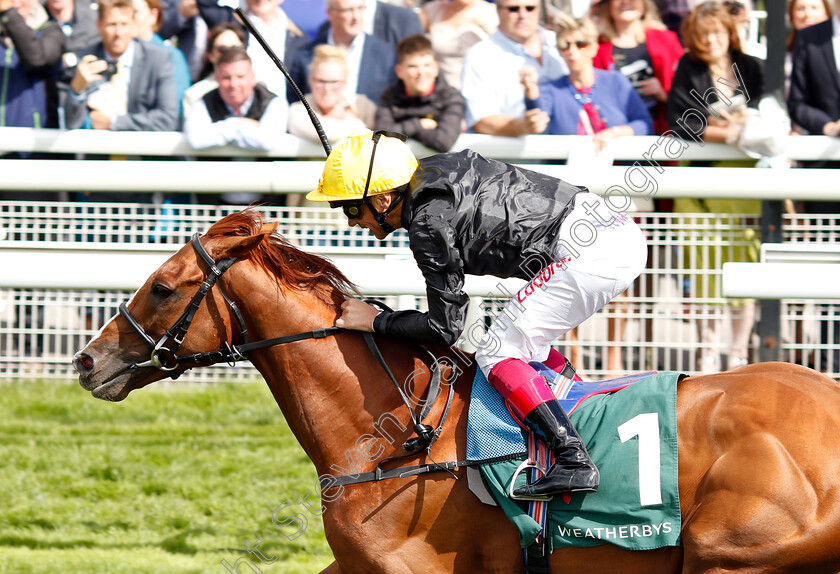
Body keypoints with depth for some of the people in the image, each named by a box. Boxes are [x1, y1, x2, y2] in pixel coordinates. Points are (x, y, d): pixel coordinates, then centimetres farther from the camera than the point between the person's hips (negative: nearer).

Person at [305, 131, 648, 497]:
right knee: (527, 348, 22)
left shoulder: (429, 223, -14)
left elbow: (446, 326, -9)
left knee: (497, 354, -7)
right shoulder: (429, 171, 11)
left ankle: (574, 461, -18)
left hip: (587, 249, -10)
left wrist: (375, 321, 2)